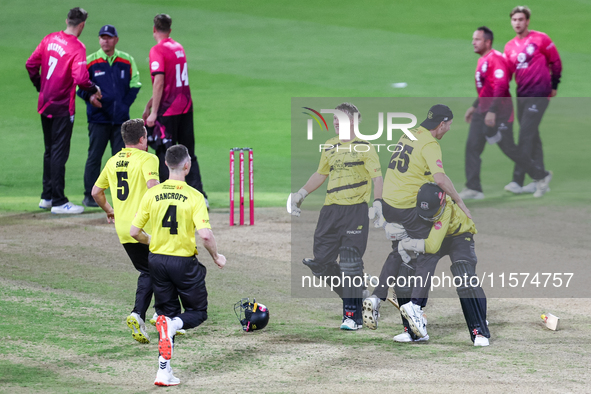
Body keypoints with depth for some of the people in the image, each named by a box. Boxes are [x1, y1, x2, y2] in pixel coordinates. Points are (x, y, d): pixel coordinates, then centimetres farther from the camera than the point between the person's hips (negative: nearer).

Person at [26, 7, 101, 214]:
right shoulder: (77, 47, -16)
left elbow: (31, 64, 8)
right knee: (59, 152, -4)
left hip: (45, 103, 7)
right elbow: (80, 79, -25)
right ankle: (58, 202, -2)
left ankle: (47, 197, 25)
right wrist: (95, 90, -7)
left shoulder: (50, 39, 4)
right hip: (63, 107, -7)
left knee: (50, 151, 18)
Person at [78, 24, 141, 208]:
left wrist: (125, 105, 2)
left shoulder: (127, 61, 8)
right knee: (94, 156, -2)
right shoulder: (90, 61, 1)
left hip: (121, 118, 2)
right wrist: (89, 96, -15)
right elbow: (78, 85, 5)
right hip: (98, 118, -2)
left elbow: (134, 85, 14)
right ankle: (90, 196, 3)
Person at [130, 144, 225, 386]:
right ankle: (172, 325, -20)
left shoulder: (151, 194, -2)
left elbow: (134, 232, 0)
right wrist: (216, 257, -2)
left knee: (167, 313, 16)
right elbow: (205, 235, -21)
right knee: (198, 312, 14)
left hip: (157, 260, 4)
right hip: (184, 263, -4)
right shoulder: (194, 196, -13)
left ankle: (164, 370, 6)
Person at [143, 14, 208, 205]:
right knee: (188, 152, 12)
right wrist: (150, 104, 26)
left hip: (168, 110, -7)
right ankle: (199, 194, 6)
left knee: (165, 154, -1)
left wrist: (154, 112, -17)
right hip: (186, 106, 7)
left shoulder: (158, 51, -11)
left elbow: (159, 83, -19)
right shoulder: (178, 48, 13)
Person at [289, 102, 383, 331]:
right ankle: (354, 295, 23)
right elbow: (320, 174, 29)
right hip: (331, 209, 6)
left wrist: (378, 203, -20)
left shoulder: (363, 147, -2)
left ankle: (353, 315, -4)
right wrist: (301, 194, 24)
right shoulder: (330, 146, 16)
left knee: (350, 263, -10)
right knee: (322, 261, 3)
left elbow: (377, 177, -7)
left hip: (356, 209, -6)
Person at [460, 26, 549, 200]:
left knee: (509, 148, 0)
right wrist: (474, 106, 25)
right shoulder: (482, 60, 15)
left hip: (500, 113, -9)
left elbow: (501, 86, -25)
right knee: (472, 146, -2)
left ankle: (540, 176, 16)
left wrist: (492, 111, -30)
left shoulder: (496, 59, -16)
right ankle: (473, 189, -4)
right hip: (482, 111, 9)